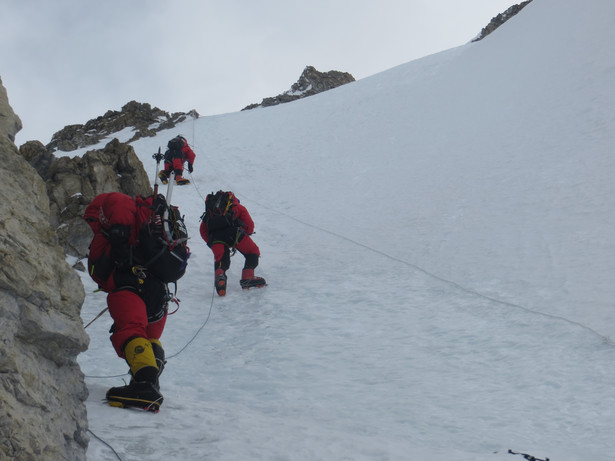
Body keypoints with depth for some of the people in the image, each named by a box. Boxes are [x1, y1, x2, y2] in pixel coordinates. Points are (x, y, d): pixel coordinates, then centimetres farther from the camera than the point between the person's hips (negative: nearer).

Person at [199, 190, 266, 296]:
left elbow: (203, 231, 28)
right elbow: (249, 225, 23)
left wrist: (211, 243, 30)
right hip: (232, 230, -2)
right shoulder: (238, 207, 31)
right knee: (253, 252, 13)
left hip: (214, 234, 3)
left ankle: (219, 274, -24)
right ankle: (247, 278, 2)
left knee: (220, 258, 7)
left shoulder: (209, 211, 38)